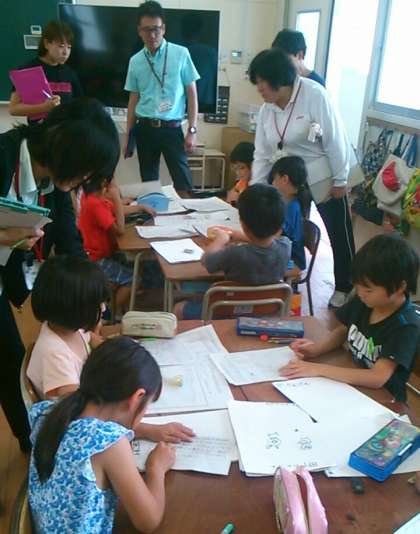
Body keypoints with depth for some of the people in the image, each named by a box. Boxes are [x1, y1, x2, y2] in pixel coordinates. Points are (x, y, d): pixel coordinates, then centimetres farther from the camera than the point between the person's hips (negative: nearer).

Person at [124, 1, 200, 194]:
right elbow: (133, 100, 12)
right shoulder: (135, 61, 6)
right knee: (148, 180, 10)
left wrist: (192, 130, -7)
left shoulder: (181, 54, -2)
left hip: (172, 128, -3)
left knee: (182, 181, -7)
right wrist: (128, 136, 11)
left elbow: (192, 94, 0)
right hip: (144, 129, 3)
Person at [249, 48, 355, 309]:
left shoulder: (315, 95, -20)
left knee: (340, 235, 7)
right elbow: (262, 152, 0)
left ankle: (344, 288, 25)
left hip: (323, 180, -5)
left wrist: (340, 180, -15)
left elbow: (335, 140, -18)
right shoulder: (267, 108, -2)